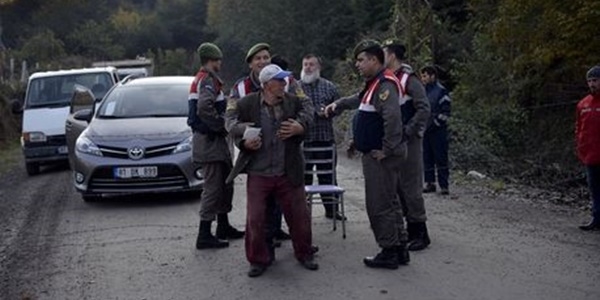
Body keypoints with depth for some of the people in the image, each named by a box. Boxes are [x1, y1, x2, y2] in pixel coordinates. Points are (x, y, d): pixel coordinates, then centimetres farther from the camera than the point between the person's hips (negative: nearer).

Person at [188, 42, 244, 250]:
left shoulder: (199, 79, 19)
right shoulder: (208, 80, -14)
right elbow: (205, 108, -31)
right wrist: (222, 125, -20)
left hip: (207, 138, 11)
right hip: (209, 140, -11)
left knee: (225, 184, 18)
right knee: (213, 187, -7)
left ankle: (223, 227, 28)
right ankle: (204, 236, -3)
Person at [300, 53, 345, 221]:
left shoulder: (329, 86, 8)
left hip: (325, 138, 1)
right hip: (302, 139, -1)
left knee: (328, 175, 8)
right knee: (303, 176, 6)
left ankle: (331, 209, 20)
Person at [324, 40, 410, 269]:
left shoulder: (385, 84, -18)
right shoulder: (375, 84, 15)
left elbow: (393, 118, -30)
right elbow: (359, 101, 36)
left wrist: (387, 150, -24)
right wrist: (338, 104, 24)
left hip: (380, 157, -10)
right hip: (374, 154, 10)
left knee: (379, 206, -2)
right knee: (389, 203, 16)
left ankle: (389, 253, 7)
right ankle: (400, 249, 25)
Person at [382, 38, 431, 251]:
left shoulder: (409, 80, -12)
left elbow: (424, 109, -18)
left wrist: (406, 132, -20)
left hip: (408, 142, -8)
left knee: (411, 187, -4)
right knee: (397, 187, 12)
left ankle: (420, 233, 6)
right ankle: (411, 229, 23)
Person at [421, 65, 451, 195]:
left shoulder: (441, 91, -6)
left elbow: (445, 112, -10)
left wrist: (434, 124, -14)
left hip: (438, 131, -6)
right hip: (425, 130, 7)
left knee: (441, 158, -4)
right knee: (427, 158, 8)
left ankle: (444, 185, -1)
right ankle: (429, 183, 16)